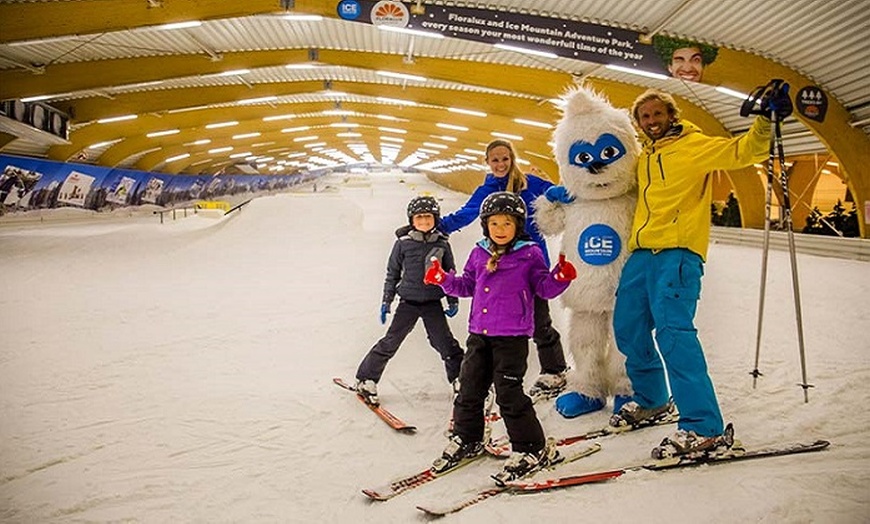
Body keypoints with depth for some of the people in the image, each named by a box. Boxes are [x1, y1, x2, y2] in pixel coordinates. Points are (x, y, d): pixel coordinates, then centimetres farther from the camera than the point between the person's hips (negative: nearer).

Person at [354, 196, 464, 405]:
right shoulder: (403, 243, -3)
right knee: (390, 342, 2)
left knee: (445, 343, 2)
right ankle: (366, 380, 15)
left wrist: (453, 301, 7)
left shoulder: (442, 244, 1)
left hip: (433, 304, 1)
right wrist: (386, 301, 5)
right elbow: (392, 273, 5)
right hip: (408, 302, -1)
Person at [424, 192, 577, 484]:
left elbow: (545, 288, -6)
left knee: (508, 393, -6)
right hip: (479, 334, 6)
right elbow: (467, 286, 21)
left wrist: (561, 277, -24)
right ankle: (466, 439, 33)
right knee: (469, 387, 13)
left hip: (512, 337, -6)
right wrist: (444, 279, 7)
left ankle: (532, 449, 10)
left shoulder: (529, 254, -3)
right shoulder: (479, 255, 11)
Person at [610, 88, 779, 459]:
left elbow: (740, 152, -9)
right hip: (641, 253, 8)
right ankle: (650, 399, 32)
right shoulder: (643, 158, 23)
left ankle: (703, 427, -16)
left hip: (678, 251, -7)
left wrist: (763, 123, -25)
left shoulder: (695, 145, 4)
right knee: (627, 327, 11)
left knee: (673, 331, -19)